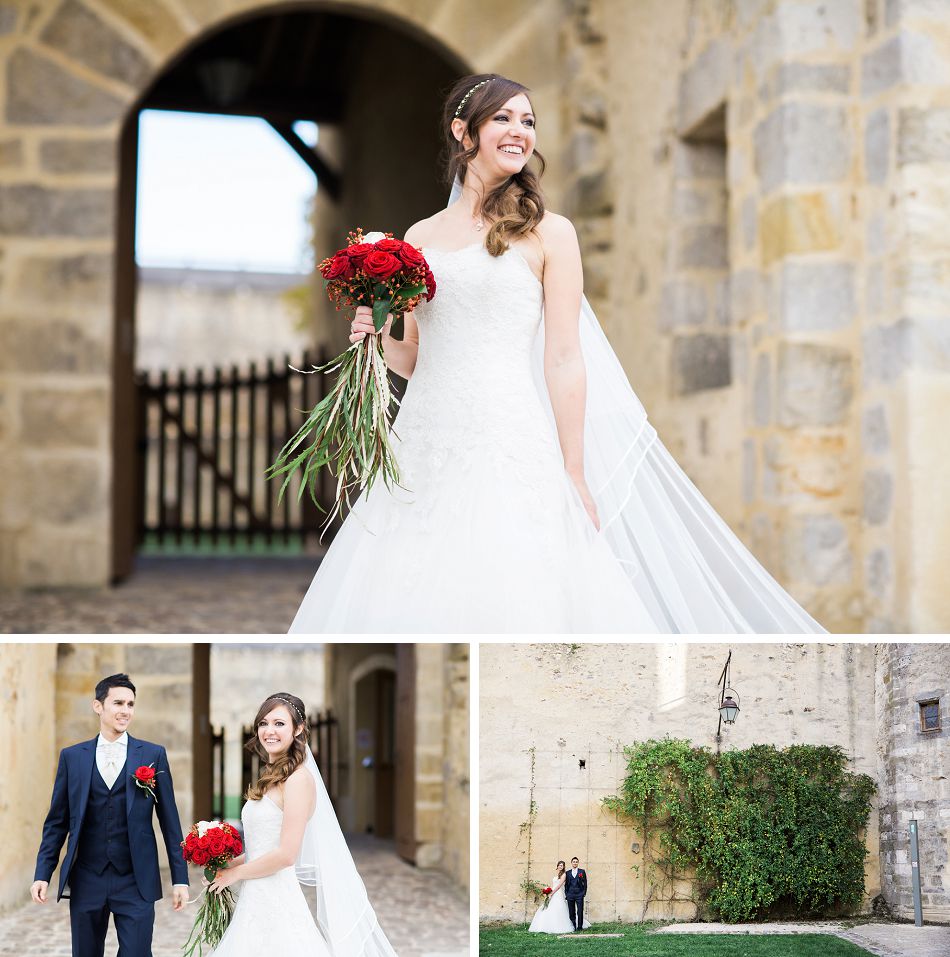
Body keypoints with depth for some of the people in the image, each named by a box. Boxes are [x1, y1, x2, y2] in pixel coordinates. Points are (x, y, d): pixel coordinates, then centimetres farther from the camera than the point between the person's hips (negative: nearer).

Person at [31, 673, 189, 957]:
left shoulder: (153, 755, 3)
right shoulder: (72, 757, 6)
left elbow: (169, 821, 3)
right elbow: (57, 822, 9)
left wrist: (180, 878, 0)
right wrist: (42, 874, 2)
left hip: (136, 881, -2)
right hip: (86, 881, 2)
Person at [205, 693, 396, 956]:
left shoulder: (298, 779, -13)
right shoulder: (270, 778, 13)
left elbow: (286, 854, -18)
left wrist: (234, 873, -7)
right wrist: (225, 865, 5)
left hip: (277, 903, -8)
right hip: (256, 901, 8)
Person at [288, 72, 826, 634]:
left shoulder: (547, 233, 2)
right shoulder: (421, 237, 14)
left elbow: (564, 360, -2)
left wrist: (575, 477, -6)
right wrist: (377, 332, -3)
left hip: (507, 445, -4)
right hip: (423, 443, 4)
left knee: (505, 600, -6)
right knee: (409, 601, 2)